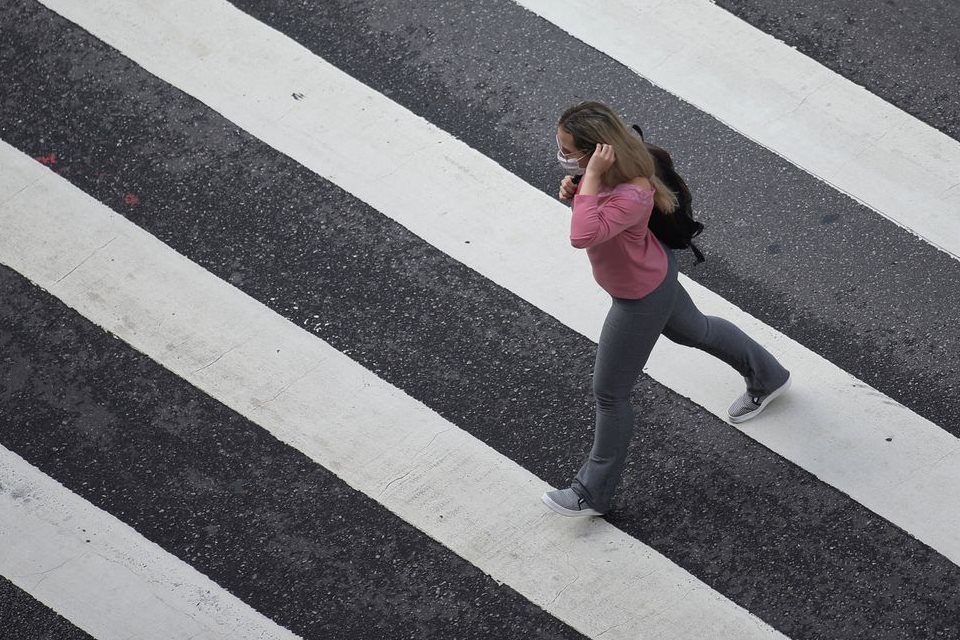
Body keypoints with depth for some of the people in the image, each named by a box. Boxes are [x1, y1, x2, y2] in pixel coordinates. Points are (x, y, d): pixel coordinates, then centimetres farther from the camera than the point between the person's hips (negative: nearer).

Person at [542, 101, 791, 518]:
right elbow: (598, 198, 6)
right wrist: (575, 189, -16)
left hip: (640, 298, -9)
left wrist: (591, 178, -52)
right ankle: (767, 377, 59)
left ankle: (593, 492, 26)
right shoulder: (611, 166, -17)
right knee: (692, 330, 35)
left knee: (609, 394, 7)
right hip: (652, 275, 9)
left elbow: (583, 236, -57)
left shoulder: (632, 195, -43)